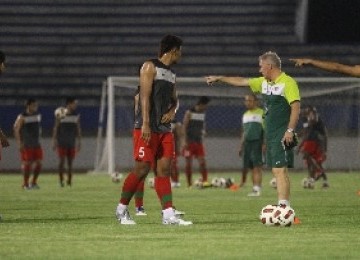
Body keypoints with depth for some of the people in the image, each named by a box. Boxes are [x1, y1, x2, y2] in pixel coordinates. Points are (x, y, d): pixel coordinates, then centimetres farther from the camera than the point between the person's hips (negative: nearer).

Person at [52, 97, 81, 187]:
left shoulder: (76, 115, 5)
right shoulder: (60, 115, -5)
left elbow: (78, 129, 10)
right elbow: (55, 128, -1)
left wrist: (79, 142, 7)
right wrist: (54, 141, -5)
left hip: (71, 142, 3)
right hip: (61, 142, -3)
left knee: (70, 162, 3)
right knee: (62, 161, -6)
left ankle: (69, 180, 9)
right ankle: (61, 180, 1)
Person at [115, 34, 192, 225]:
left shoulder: (171, 74, 20)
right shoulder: (150, 67, -5)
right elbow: (145, 95, -14)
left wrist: (172, 111, 6)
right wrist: (145, 124, -23)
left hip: (165, 129, 8)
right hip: (147, 128, -8)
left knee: (164, 170, 1)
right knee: (142, 168, -9)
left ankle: (168, 215, -3)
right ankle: (122, 208, 5)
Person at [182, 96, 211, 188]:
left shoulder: (202, 114, 11)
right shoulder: (189, 112, -6)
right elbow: (184, 127, -10)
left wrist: (202, 137, 10)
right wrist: (186, 141, -15)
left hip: (199, 142, 5)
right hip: (189, 142, -5)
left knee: (202, 161, -6)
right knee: (188, 162, -1)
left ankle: (205, 181, -9)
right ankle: (189, 184, 3)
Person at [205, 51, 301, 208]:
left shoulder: (288, 83, -10)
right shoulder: (264, 82, 15)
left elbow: (296, 107, -17)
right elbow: (241, 82, 26)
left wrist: (290, 130, -23)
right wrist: (219, 78, 30)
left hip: (282, 135, -9)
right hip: (270, 134, 9)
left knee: (280, 170, -16)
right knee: (277, 171, 7)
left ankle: (283, 206, -23)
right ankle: (284, 207, 8)